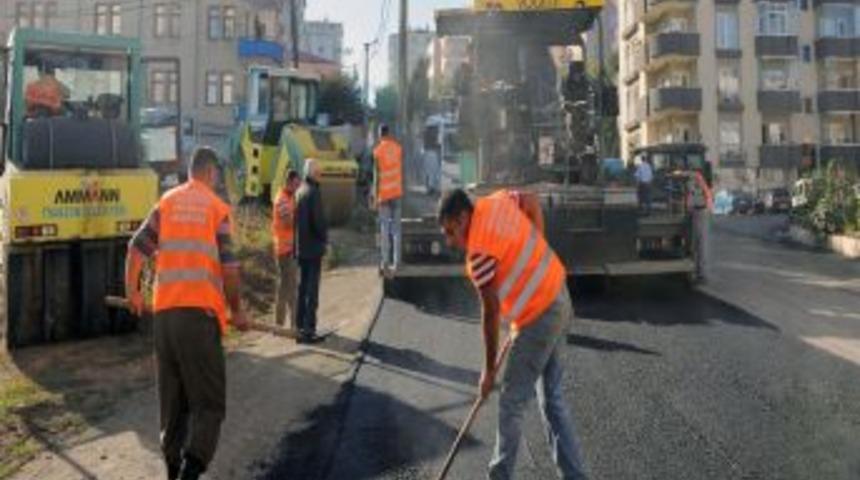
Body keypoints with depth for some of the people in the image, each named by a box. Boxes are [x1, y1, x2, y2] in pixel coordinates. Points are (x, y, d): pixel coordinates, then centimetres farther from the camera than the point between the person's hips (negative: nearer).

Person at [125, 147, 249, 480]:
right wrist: (236, 311, 7)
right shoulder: (217, 207, 2)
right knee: (209, 402, 0)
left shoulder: (167, 202, 12)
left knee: (172, 399, 17)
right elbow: (229, 267, -4)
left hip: (164, 309, 5)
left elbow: (136, 248, 8)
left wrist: (132, 292, 23)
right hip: (200, 311, -5)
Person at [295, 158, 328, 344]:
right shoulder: (313, 192, -15)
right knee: (312, 290, -5)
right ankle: (308, 330, -3)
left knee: (303, 287, 14)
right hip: (314, 247, -8)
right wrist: (325, 238, -4)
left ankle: (301, 327, 21)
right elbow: (319, 220, -20)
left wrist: (298, 243, 16)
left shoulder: (300, 191, 11)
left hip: (300, 247, 8)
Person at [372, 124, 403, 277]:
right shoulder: (398, 147, 3)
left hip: (384, 193, -3)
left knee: (384, 228, 0)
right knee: (396, 227, 7)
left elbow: (377, 175, -10)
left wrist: (376, 197, -6)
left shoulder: (378, 151, -9)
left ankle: (385, 262, -3)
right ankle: (396, 262, 8)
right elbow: (401, 169, 9)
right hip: (397, 191, 4)